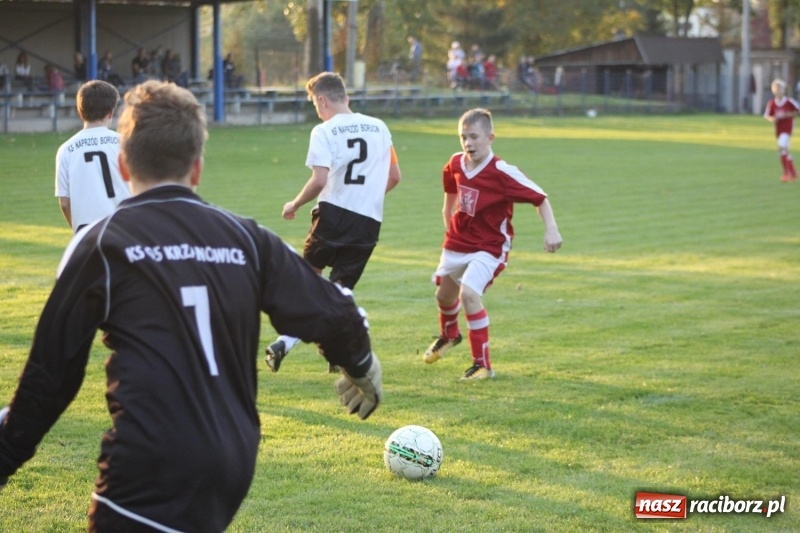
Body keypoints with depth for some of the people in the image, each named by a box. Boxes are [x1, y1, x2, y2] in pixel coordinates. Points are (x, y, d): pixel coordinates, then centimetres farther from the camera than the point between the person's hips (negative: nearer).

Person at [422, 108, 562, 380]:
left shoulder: (501, 172, -24)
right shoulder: (455, 164, -7)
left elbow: (539, 197, -21)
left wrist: (551, 230, -32)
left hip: (489, 247, -7)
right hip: (457, 241, 7)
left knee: (469, 293, -27)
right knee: (444, 294, 24)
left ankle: (482, 364, -18)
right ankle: (448, 335, 60)